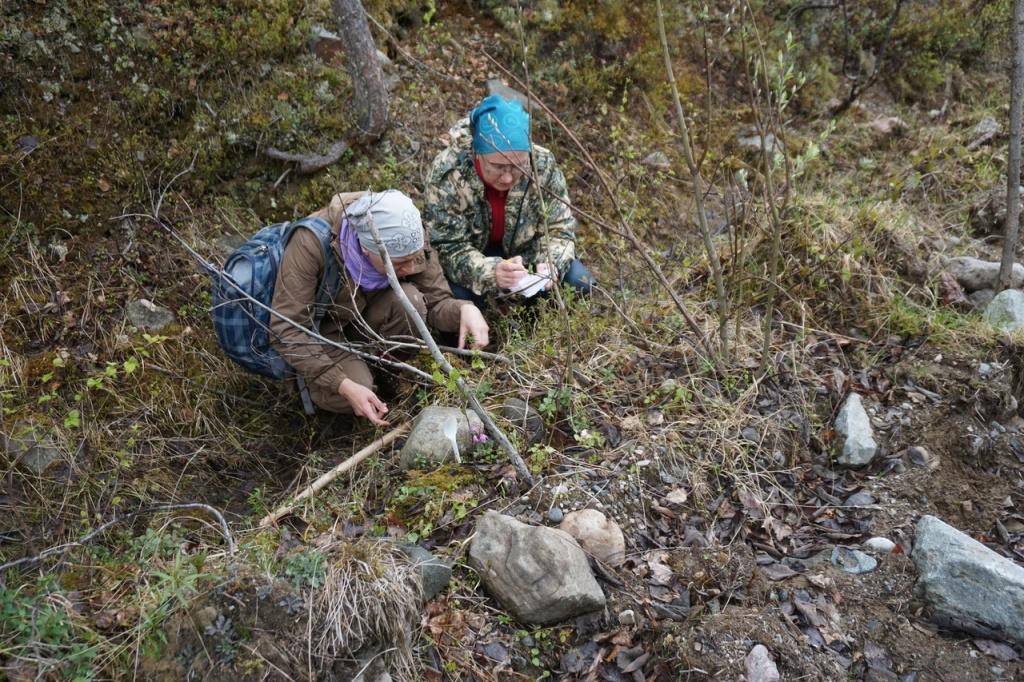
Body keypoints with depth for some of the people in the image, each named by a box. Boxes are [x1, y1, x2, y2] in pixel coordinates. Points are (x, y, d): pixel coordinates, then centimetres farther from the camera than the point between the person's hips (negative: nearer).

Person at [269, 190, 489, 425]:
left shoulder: (408, 240, -24)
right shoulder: (310, 242, -34)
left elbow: (436, 302, -15)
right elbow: (285, 330, -32)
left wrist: (464, 309, -40)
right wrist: (345, 386, -39)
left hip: (367, 317, 3)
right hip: (323, 327, -2)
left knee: (410, 300, -30)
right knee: (343, 397, -30)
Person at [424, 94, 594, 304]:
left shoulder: (543, 164, -22)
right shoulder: (448, 174, -30)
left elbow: (560, 229, -13)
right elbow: (450, 249, -29)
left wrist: (550, 264, -36)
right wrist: (491, 272, -49)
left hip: (521, 252, 3)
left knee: (579, 280, -15)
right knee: (454, 292, -33)